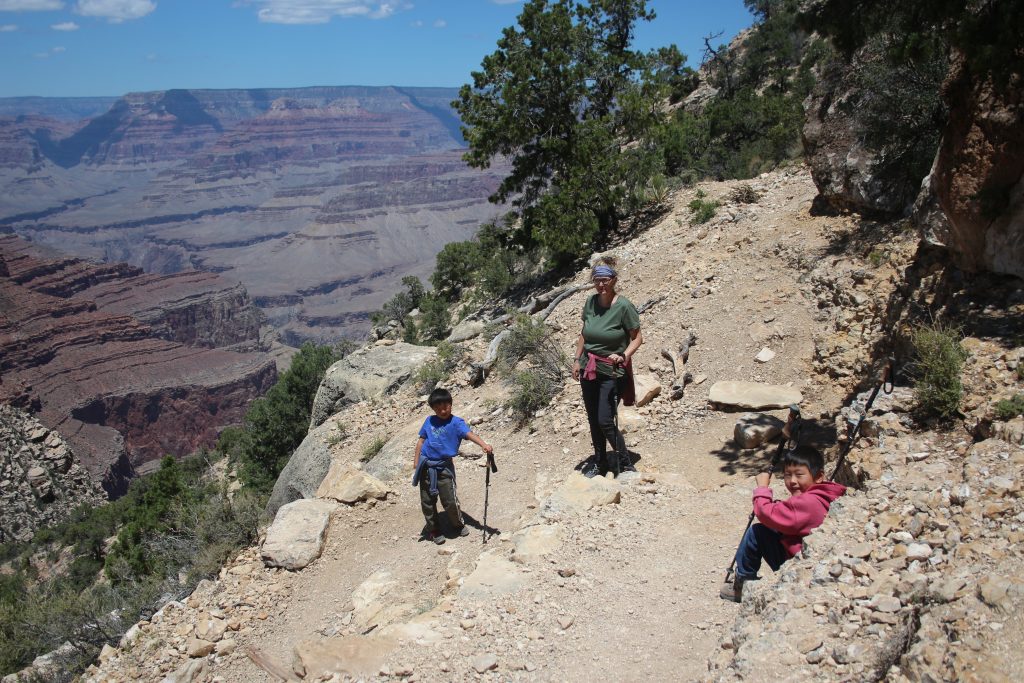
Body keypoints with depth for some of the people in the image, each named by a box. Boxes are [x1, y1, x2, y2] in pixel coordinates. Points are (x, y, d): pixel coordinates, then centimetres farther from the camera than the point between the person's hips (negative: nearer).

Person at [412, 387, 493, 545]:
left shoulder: (456, 422, -8)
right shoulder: (429, 421, 5)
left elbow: (469, 434, -24)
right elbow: (422, 440, 14)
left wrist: (484, 444, -41)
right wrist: (416, 460, 12)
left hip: (444, 467, -3)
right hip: (426, 465, 3)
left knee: (450, 500, -2)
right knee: (427, 501, 9)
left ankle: (458, 525, 25)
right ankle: (433, 529, 27)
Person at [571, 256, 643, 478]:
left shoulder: (624, 306, -14)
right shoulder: (590, 302, 1)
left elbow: (637, 338, -8)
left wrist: (624, 356, -24)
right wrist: (577, 360, 11)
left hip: (612, 370, -5)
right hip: (589, 368, 6)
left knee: (605, 420, -10)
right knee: (593, 419, 12)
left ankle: (625, 465, 7)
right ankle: (599, 462, 29)